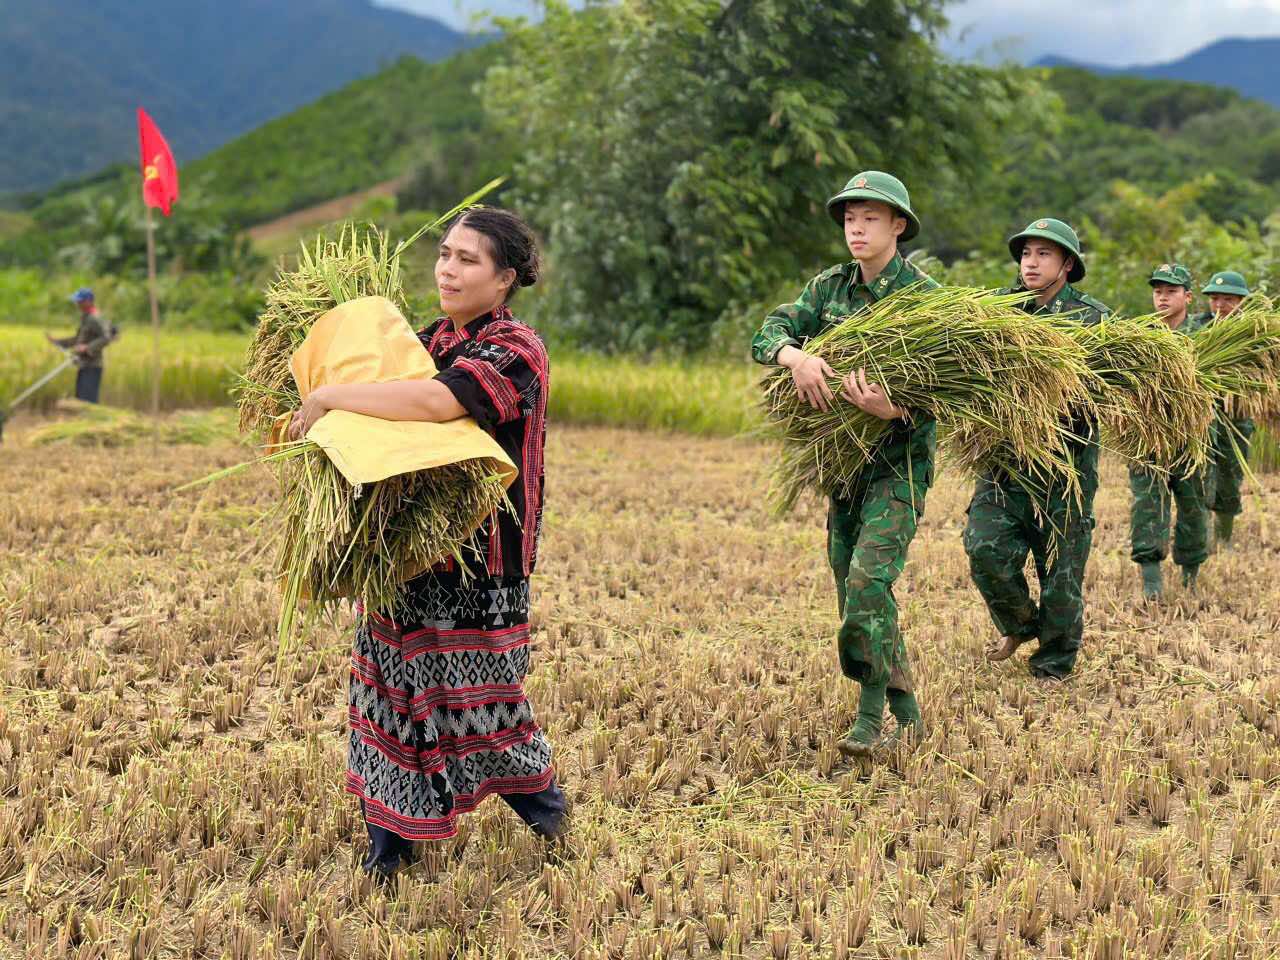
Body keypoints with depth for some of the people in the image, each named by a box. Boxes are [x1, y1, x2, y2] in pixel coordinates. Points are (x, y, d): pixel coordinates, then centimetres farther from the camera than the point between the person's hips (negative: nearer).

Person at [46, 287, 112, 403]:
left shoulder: (96, 318, -14)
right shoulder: (85, 317, 17)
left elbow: (106, 338, -26)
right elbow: (78, 340, 27)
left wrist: (87, 348, -32)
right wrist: (57, 340, 25)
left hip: (91, 368, -10)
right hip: (83, 367, 10)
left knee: (88, 401, -15)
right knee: (80, 400, 12)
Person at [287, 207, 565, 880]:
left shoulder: (514, 351, -13)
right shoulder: (431, 340, 11)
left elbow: (436, 402, -31)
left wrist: (329, 396, -23)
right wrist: (315, 416, 4)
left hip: (477, 564, -7)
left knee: (475, 698, 2)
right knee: (391, 687, 9)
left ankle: (545, 803, 29)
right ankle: (390, 838, 22)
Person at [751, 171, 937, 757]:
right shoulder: (829, 288, 7)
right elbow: (766, 334, -1)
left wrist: (890, 409, -33)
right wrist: (795, 356, -24)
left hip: (901, 459, -6)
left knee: (868, 578, -19)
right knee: (852, 588, 9)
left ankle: (870, 711, -7)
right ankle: (906, 712, 22)